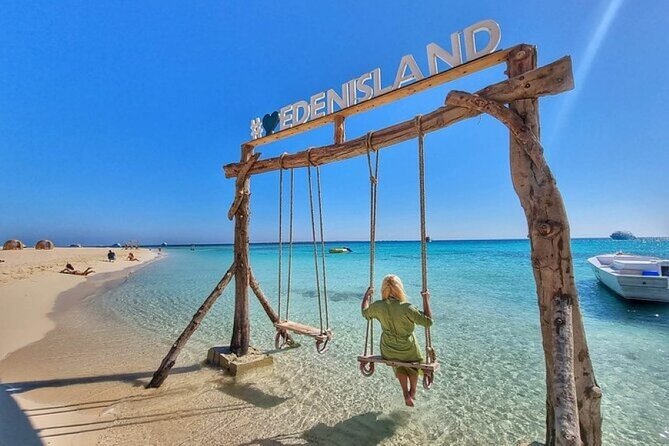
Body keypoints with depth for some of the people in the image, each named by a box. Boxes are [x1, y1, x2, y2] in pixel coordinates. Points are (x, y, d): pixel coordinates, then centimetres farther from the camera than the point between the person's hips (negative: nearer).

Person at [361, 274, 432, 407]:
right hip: (408, 350, -2)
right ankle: (412, 391, 53)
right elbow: (428, 321, -20)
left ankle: (406, 394, 34)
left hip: (388, 352, 2)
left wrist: (367, 295, 16)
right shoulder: (407, 308, -30)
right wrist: (426, 300, -14)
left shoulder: (378, 306, -17)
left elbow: (365, 313, 4)